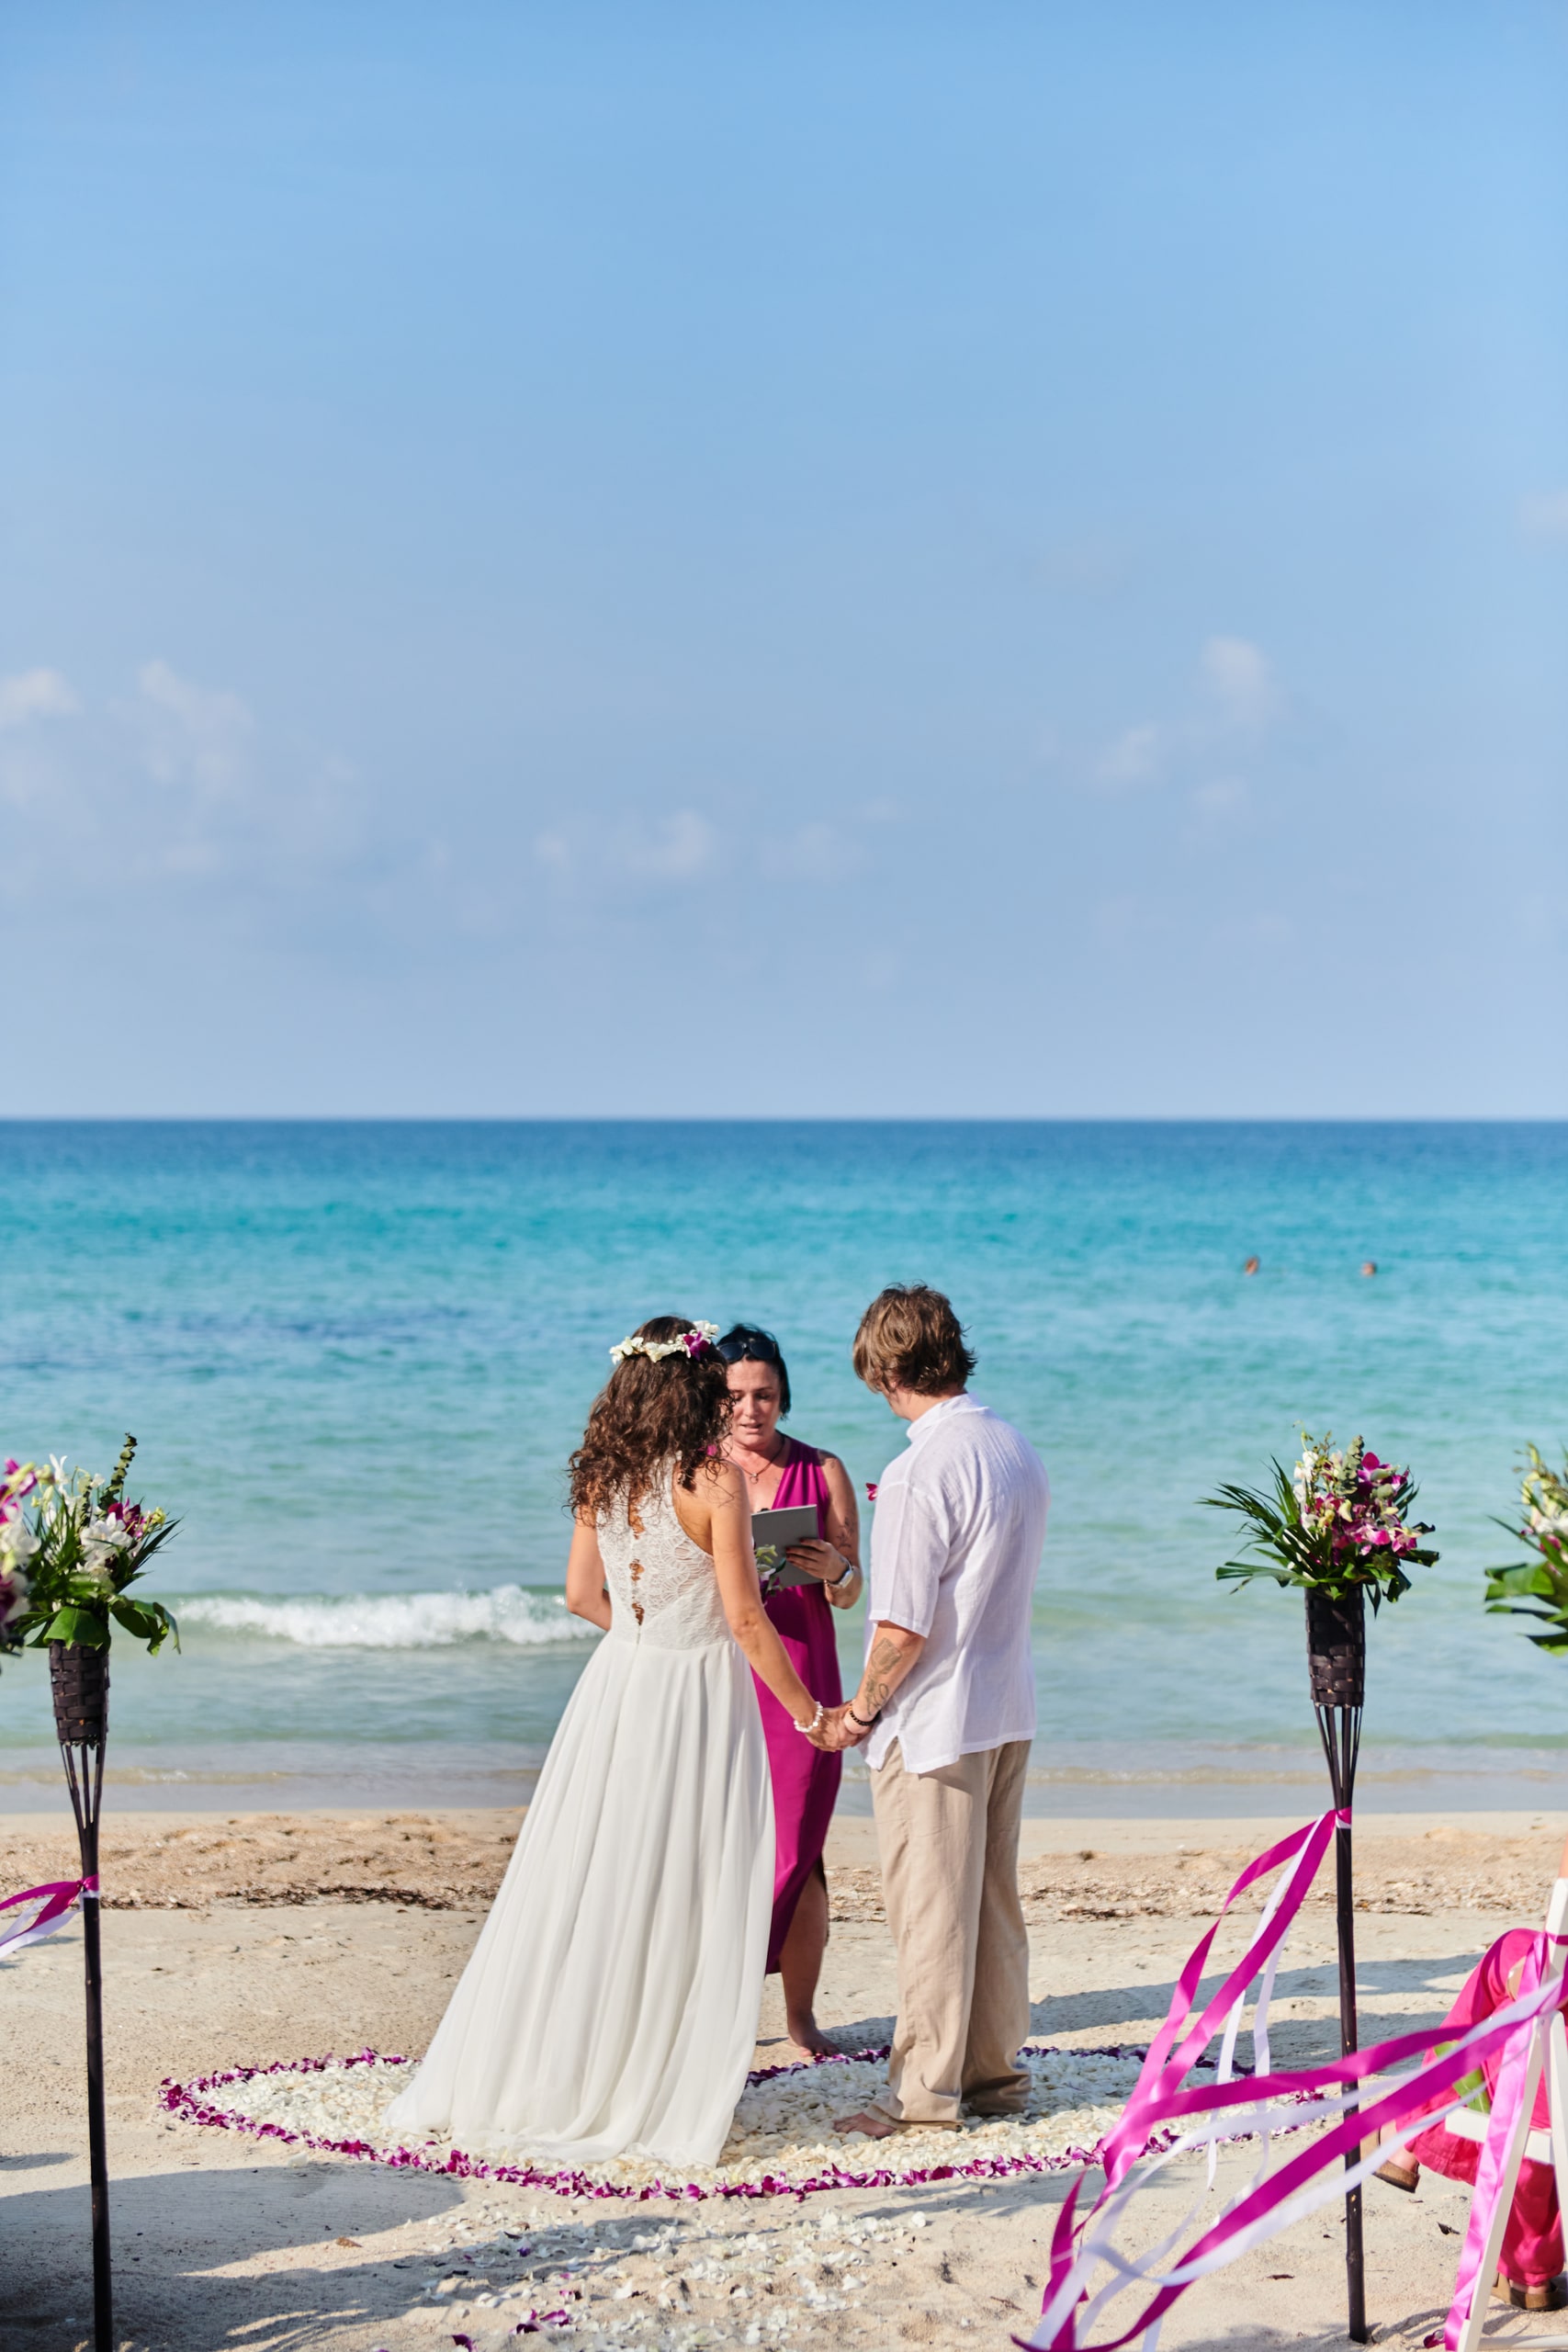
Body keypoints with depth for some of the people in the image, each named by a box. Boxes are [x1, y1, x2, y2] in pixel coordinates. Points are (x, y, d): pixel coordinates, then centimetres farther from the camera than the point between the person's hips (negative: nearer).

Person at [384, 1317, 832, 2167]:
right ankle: (661, 2100, 9)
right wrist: (807, 1714, -3)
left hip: (618, 1682, 6)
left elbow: (583, 1596, 11)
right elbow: (746, 1619, -13)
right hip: (698, 1697, -6)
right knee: (689, 1901, 4)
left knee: (588, 1885, 13)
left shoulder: (603, 1476, 3)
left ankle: (526, 2080, 20)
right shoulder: (715, 1478, -15)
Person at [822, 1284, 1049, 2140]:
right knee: (994, 1901, 16)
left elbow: (902, 1628, -22)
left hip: (933, 1721, -8)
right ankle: (995, 2071, 25)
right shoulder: (1018, 1451, 4)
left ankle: (925, 2090, 10)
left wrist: (862, 1709, -7)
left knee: (930, 1910, 2)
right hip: (1008, 1711, 8)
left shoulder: (920, 1472, -21)